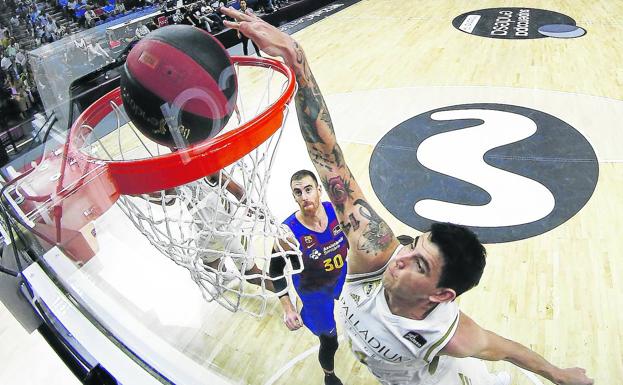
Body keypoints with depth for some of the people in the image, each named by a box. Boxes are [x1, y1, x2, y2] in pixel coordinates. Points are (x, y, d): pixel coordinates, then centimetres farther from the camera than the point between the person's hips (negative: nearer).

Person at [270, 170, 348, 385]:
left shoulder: (337, 211, -21)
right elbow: (276, 272, -15)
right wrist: (288, 309, -17)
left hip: (346, 283, 3)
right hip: (316, 296, -3)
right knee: (329, 343, 13)